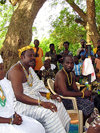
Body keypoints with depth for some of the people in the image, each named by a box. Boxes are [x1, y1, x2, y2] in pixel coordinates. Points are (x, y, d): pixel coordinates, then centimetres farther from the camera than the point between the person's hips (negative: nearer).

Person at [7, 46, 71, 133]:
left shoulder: (29, 69, 13)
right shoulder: (16, 70, -17)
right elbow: (18, 95, -27)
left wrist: (49, 95, 0)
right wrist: (41, 103, -32)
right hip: (20, 103, -10)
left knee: (57, 104, 2)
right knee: (48, 112, -27)